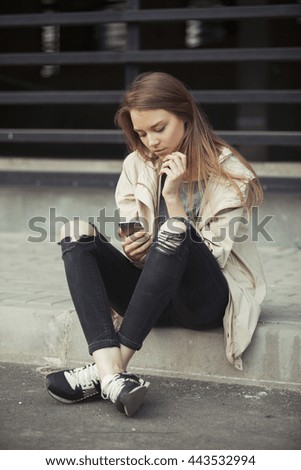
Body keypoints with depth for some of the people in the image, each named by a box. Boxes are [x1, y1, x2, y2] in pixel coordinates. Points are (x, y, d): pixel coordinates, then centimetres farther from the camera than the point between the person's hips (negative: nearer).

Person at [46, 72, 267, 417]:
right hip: (154, 295, 5)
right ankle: (112, 375, -41)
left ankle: (111, 367, -35)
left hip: (207, 301, -4)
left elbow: (211, 256, -11)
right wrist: (132, 251, -15)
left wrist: (173, 197, -18)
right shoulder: (137, 165, 7)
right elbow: (135, 249, 8)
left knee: (175, 229, -35)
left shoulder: (228, 172, -5)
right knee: (76, 233, -20)